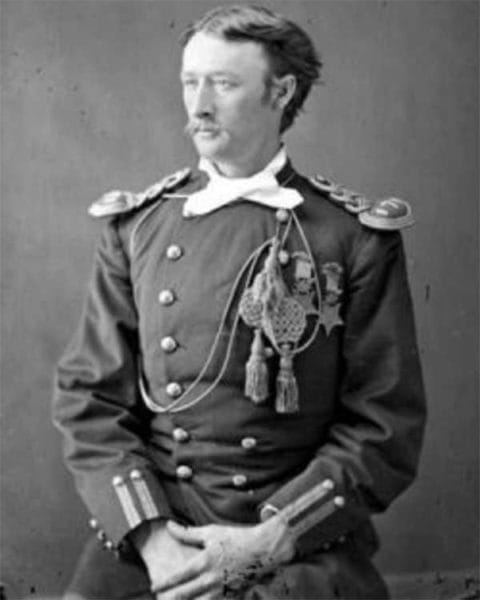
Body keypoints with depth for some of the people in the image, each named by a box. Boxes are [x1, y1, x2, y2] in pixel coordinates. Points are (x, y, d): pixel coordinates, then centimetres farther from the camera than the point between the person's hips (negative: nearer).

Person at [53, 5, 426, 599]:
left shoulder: (358, 237, -1)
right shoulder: (135, 227, 6)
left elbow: (387, 427, -2)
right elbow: (89, 397, 5)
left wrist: (267, 541, -10)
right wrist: (151, 534, -9)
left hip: (303, 541, -1)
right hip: (148, 526, 2)